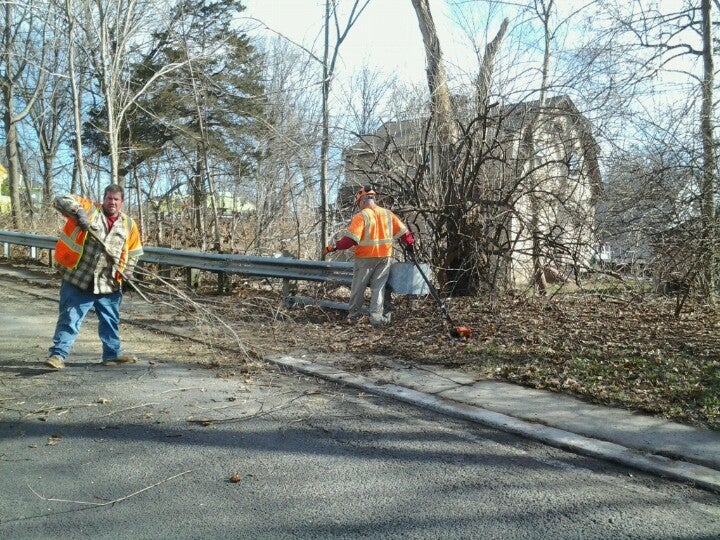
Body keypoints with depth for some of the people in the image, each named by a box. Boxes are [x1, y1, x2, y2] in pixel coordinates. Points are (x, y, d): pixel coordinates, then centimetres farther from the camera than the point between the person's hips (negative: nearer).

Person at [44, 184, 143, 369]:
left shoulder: (128, 224, 7)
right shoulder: (89, 209, -2)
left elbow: (134, 250, 17)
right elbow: (61, 201, -10)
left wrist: (127, 269, 3)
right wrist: (79, 212, -26)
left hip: (108, 284, 4)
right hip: (78, 280, -4)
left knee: (111, 321, 16)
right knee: (69, 319, 0)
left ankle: (112, 354, 30)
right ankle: (58, 354, 8)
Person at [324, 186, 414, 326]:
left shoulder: (361, 216, -12)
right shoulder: (388, 214, 4)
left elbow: (351, 239, -20)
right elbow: (402, 231, 7)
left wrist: (333, 247, -14)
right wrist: (410, 243, 23)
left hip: (365, 258, -4)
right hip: (384, 257, 4)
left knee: (358, 288, 10)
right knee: (378, 288, 7)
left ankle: (353, 316, 20)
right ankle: (376, 317, 0)